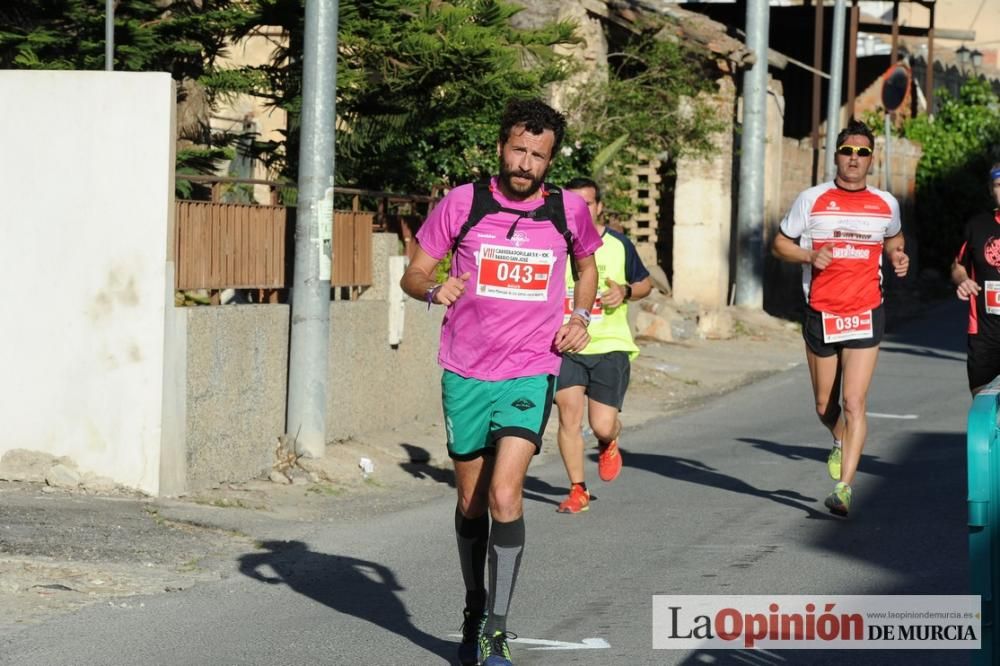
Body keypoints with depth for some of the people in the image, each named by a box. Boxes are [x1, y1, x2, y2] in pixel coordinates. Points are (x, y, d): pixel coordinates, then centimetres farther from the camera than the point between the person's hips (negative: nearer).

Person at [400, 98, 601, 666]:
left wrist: (581, 317, 5)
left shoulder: (569, 210, 0)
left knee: (504, 493, -18)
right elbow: (414, 272, 4)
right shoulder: (462, 204, -3)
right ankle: (474, 615, 33)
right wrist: (433, 288, -19)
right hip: (466, 372, 1)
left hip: (530, 373, -1)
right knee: (471, 501, 13)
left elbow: (587, 264, 21)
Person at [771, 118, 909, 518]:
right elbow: (780, 244, 7)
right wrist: (809, 256, -12)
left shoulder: (886, 204, 5)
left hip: (865, 315, -1)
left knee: (854, 403, -12)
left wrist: (897, 255, 4)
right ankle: (841, 442, 46)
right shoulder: (812, 200, -1)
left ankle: (844, 488, -13)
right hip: (821, 313, 1)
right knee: (825, 405, 12)